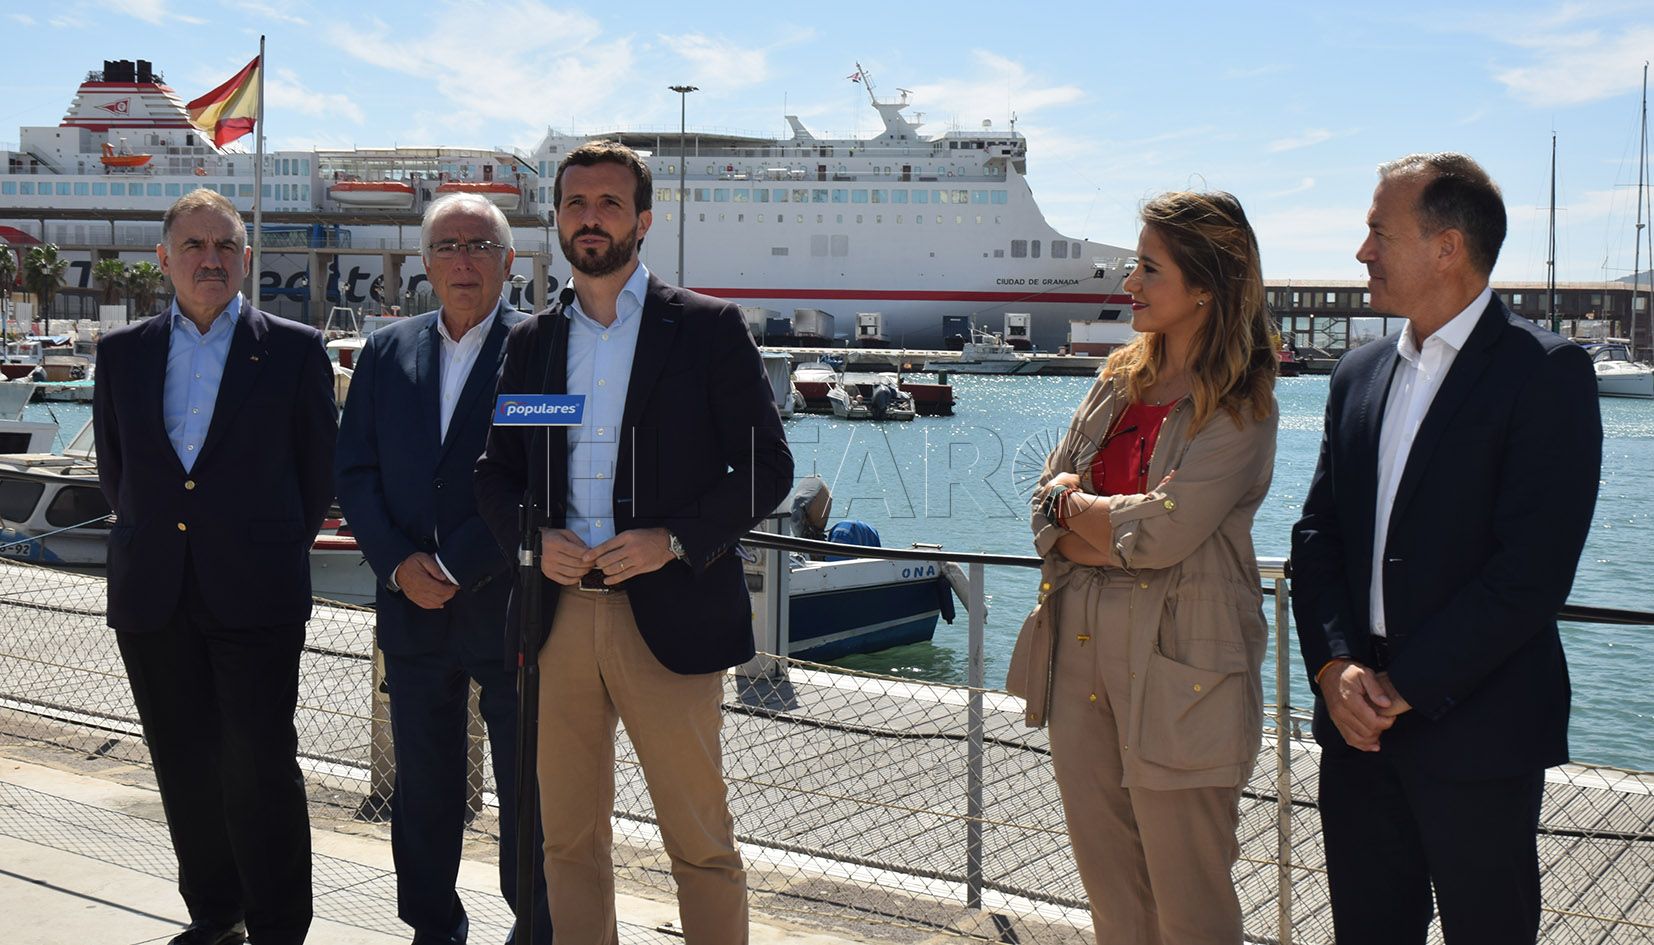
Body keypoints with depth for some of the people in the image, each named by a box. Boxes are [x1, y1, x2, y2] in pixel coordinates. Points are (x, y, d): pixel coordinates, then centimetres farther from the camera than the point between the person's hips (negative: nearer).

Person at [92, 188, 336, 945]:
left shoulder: (294, 349, 0)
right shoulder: (122, 352, 9)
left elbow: (316, 471, 4)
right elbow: (114, 469, 16)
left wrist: (273, 550, 5)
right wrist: (156, 540, 12)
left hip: (255, 597, -3)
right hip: (152, 597, 4)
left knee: (262, 768, -2)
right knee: (185, 768, 12)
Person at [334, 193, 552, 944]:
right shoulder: (386, 352, 10)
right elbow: (354, 472, 8)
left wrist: (455, 567, -14)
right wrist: (400, 564, -7)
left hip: (509, 606, -4)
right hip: (412, 605, 4)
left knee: (528, 790, 6)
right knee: (423, 786, 14)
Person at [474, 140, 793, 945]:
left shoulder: (708, 328, 0)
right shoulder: (531, 341, 12)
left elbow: (766, 464, -3)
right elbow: (494, 473, 16)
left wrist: (674, 540, -15)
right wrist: (532, 540, -5)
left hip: (667, 615, -4)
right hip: (556, 615, 4)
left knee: (701, 842, 3)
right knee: (569, 838, 12)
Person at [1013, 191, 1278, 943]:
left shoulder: (1239, 407, -9)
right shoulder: (1121, 379, 12)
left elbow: (1164, 528, -19)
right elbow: (1049, 501, 7)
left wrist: (1079, 504, -3)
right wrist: (1116, 535, -11)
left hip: (1175, 662, -6)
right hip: (1080, 646, 7)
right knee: (1106, 881, 15)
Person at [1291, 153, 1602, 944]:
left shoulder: (1545, 373, -9)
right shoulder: (1359, 374, 12)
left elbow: (1534, 567, -16)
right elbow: (1316, 532, 8)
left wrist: (1405, 687, -15)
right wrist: (1334, 666, -7)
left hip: (1475, 727, -5)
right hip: (1358, 723, 6)